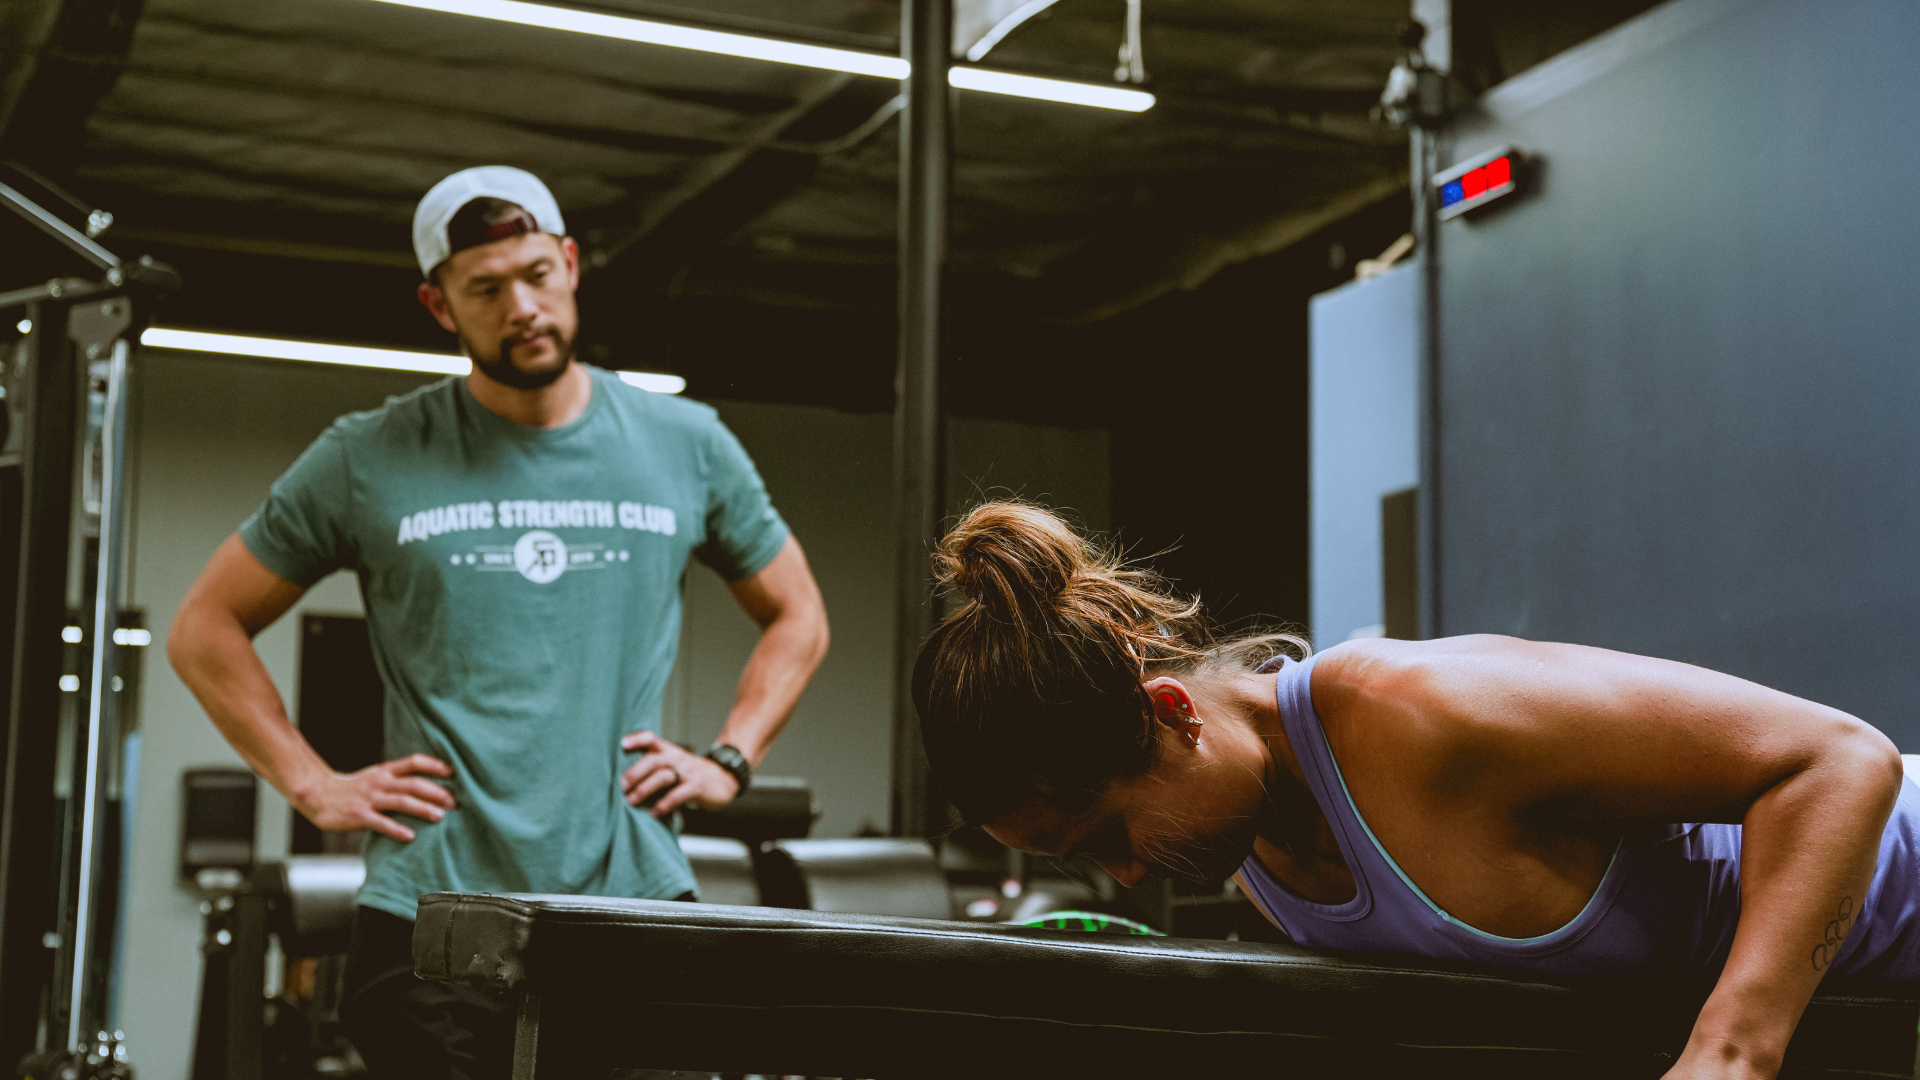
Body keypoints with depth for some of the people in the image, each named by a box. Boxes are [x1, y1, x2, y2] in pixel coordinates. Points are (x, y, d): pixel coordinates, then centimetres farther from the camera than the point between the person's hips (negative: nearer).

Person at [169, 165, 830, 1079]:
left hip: (636, 900, 2)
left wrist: (728, 762, 6)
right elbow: (205, 630, 9)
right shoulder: (368, 462, 1)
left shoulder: (686, 446, 7)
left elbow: (796, 617, 20)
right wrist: (313, 787, 0)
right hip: (432, 910, -1)